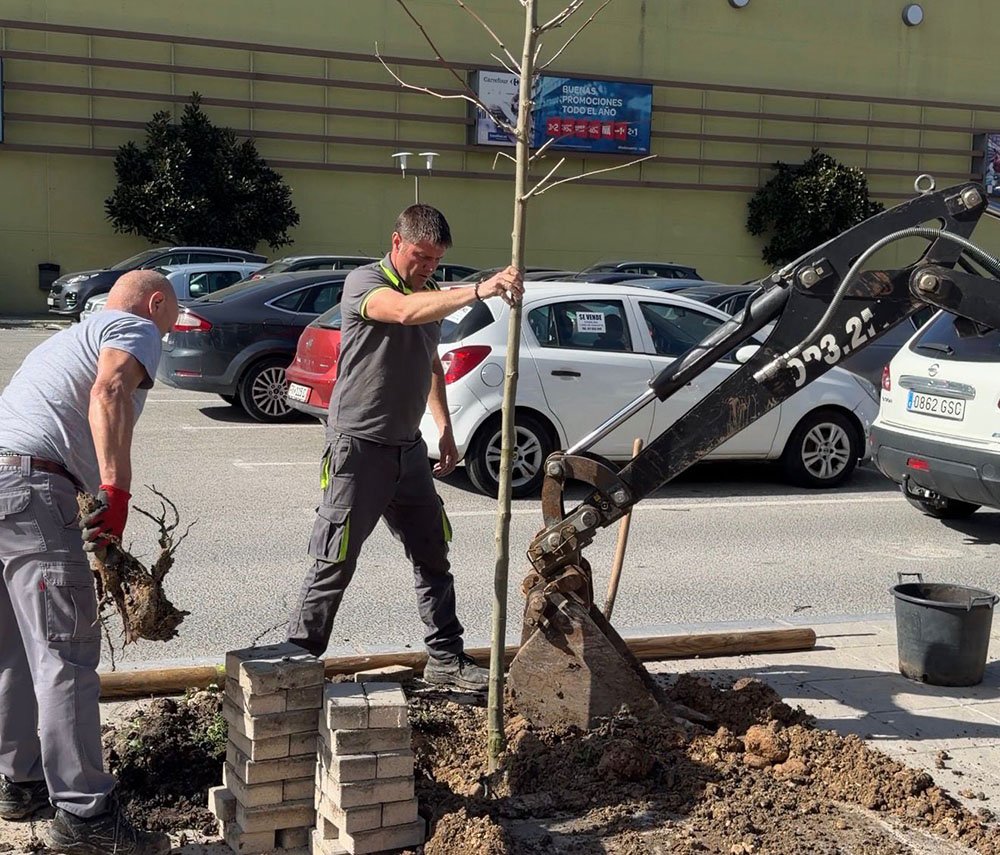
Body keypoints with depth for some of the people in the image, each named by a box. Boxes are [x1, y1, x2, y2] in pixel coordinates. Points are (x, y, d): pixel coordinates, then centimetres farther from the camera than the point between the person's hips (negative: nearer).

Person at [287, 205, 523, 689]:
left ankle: (446, 659, 21)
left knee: (432, 557, 11)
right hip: (358, 446, -8)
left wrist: (444, 427, 20)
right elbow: (404, 311, -33)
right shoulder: (364, 282, -10)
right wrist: (479, 291, -43)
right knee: (334, 564, -3)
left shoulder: (430, 296, 14)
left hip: (408, 449, 8)